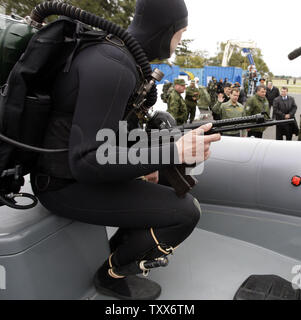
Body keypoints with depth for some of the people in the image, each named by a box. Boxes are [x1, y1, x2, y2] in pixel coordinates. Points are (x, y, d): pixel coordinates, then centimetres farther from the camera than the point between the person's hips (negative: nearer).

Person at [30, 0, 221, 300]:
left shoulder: (117, 54, 6)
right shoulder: (113, 67, -25)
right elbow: (86, 161, -30)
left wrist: (142, 166, 8)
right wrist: (174, 152, -29)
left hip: (79, 164, 10)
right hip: (66, 185, -10)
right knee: (186, 212, -15)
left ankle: (119, 245, 25)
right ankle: (112, 273, 8)